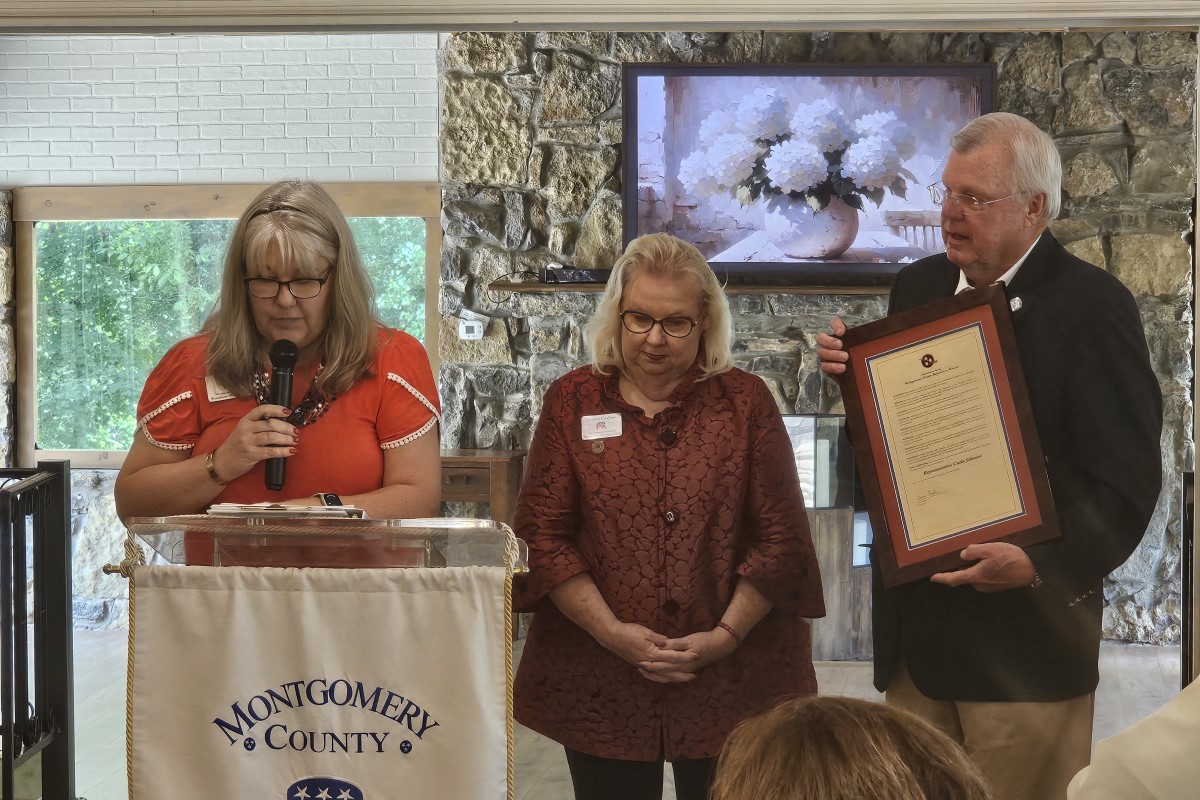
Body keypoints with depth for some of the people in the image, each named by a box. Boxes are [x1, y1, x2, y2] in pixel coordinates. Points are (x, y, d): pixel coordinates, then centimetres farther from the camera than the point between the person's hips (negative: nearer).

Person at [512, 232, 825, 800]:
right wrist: (612, 632, -10)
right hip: (599, 684, 1)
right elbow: (542, 534, -1)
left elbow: (780, 537, 0)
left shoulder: (745, 401, 2)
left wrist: (727, 635, -9)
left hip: (730, 680, 0)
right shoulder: (573, 401, 4)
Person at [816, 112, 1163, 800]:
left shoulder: (1093, 305, -10)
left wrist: (1042, 564, -24)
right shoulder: (919, 286, 9)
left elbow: (1128, 479, -12)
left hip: (1024, 636, -6)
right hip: (915, 629, 6)